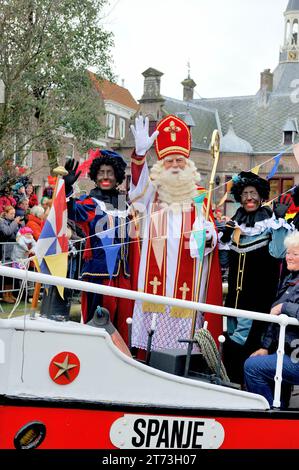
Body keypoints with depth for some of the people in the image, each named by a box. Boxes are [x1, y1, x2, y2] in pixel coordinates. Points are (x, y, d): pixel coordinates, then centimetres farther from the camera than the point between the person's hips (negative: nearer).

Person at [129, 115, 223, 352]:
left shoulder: (198, 196, 13)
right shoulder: (152, 191, 10)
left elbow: (211, 230, 12)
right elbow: (138, 182, -13)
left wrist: (208, 235, -14)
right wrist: (140, 153, -31)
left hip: (187, 274, 1)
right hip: (156, 268, 0)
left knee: (183, 313, -3)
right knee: (155, 309, -5)